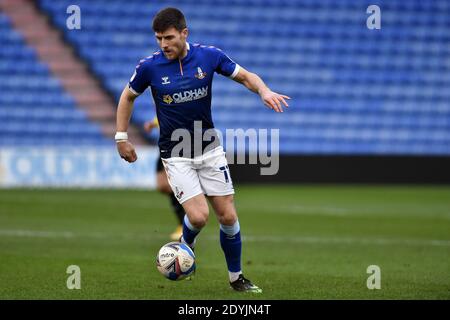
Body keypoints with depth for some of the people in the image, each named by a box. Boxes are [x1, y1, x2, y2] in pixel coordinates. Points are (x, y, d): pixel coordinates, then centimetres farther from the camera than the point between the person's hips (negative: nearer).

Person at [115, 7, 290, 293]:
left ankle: (236, 277, 20)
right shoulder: (150, 66, -12)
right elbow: (128, 96, 6)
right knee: (199, 216, -17)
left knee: (228, 216, 1)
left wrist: (265, 91, -19)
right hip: (175, 155, -2)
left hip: (210, 149, 2)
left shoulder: (209, 55, -10)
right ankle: (186, 246, 18)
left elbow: (245, 76, 2)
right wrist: (122, 138, 2)